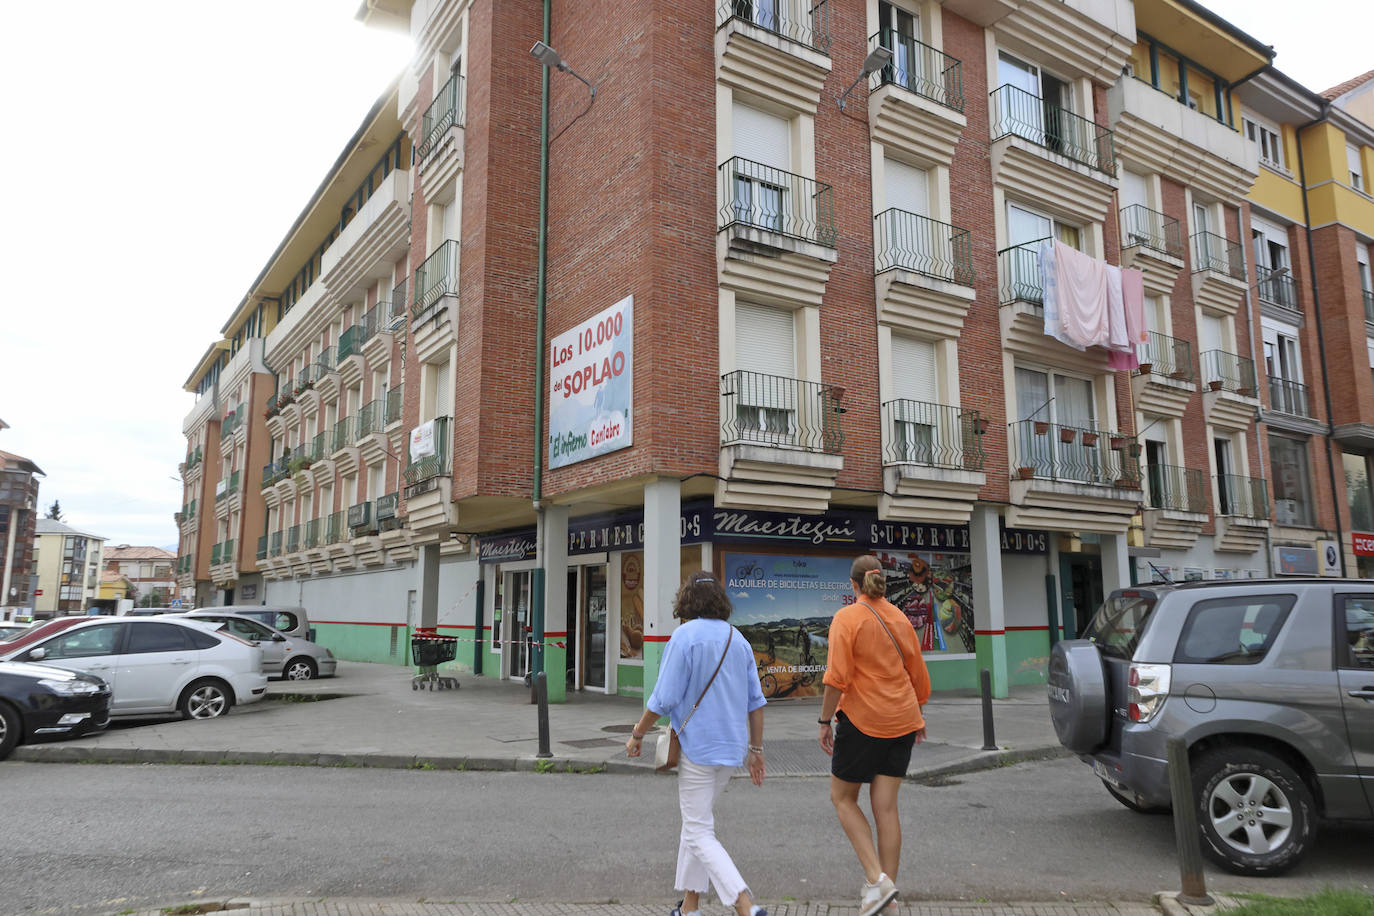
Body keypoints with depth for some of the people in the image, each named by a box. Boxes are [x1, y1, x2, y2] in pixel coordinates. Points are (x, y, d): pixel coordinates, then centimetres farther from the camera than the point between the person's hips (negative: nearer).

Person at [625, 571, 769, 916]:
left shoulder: (685, 636, -13)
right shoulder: (738, 639, 7)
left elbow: (664, 699, -15)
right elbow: (755, 701, 8)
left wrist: (637, 735, -1)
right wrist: (756, 749, 15)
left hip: (698, 747, -7)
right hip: (731, 746, 7)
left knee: (699, 833, 0)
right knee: (696, 822, 20)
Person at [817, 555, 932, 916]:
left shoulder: (847, 618, -10)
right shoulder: (899, 618, 7)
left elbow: (837, 677, -17)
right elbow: (918, 672, 15)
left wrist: (825, 720, -9)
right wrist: (918, 714, 27)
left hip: (862, 720, -6)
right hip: (901, 721, 6)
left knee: (842, 798, 9)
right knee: (885, 807, 9)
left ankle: (877, 879, -3)